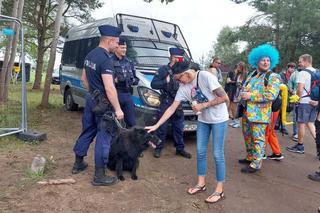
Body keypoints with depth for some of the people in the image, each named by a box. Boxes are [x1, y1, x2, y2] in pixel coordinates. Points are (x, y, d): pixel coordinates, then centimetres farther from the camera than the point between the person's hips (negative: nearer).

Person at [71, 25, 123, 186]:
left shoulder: (90, 55, 9)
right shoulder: (106, 59, -21)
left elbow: (84, 78, 18)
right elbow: (109, 88, -26)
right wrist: (118, 109, -22)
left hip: (91, 99, 9)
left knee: (87, 131, 20)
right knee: (104, 137, -1)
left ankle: (78, 163, 34)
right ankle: (99, 175, 6)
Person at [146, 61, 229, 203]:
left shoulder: (205, 76, -22)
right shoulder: (183, 87, -4)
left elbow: (224, 97, -21)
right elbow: (171, 109, -3)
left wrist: (203, 105, -20)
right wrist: (156, 125, -6)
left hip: (219, 119, -6)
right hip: (203, 120, 6)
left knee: (217, 154, -2)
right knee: (200, 152, 9)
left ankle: (219, 191, 12)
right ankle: (201, 184, 26)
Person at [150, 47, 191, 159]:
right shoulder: (163, 69, -3)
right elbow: (153, 84, -8)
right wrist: (166, 81, -19)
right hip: (166, 103, -4)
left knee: (179, 128, 11)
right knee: (162, 128, 2)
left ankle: (180, 148, 23)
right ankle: (158, 148, 16)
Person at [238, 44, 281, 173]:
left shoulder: (273, 77, -7)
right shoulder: (252, 75, 13)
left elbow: (271, 95, -20)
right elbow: (244, 89, 20)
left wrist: (251, 96, -20)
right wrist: (243, 95, -4)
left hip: (259, 114, -7)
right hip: (246, 112, 7)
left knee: (258, 139, -2)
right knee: (247, 136, 17)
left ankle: (256, 164, 7)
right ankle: (250, 157, 34)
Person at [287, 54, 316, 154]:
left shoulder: (302, 73, -12)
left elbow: (300, 89, -18)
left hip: (304, 102, -7)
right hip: (314, 102, 7)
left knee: (301, 123, 4)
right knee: (310, 123, 16)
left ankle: (300, 146, 14)